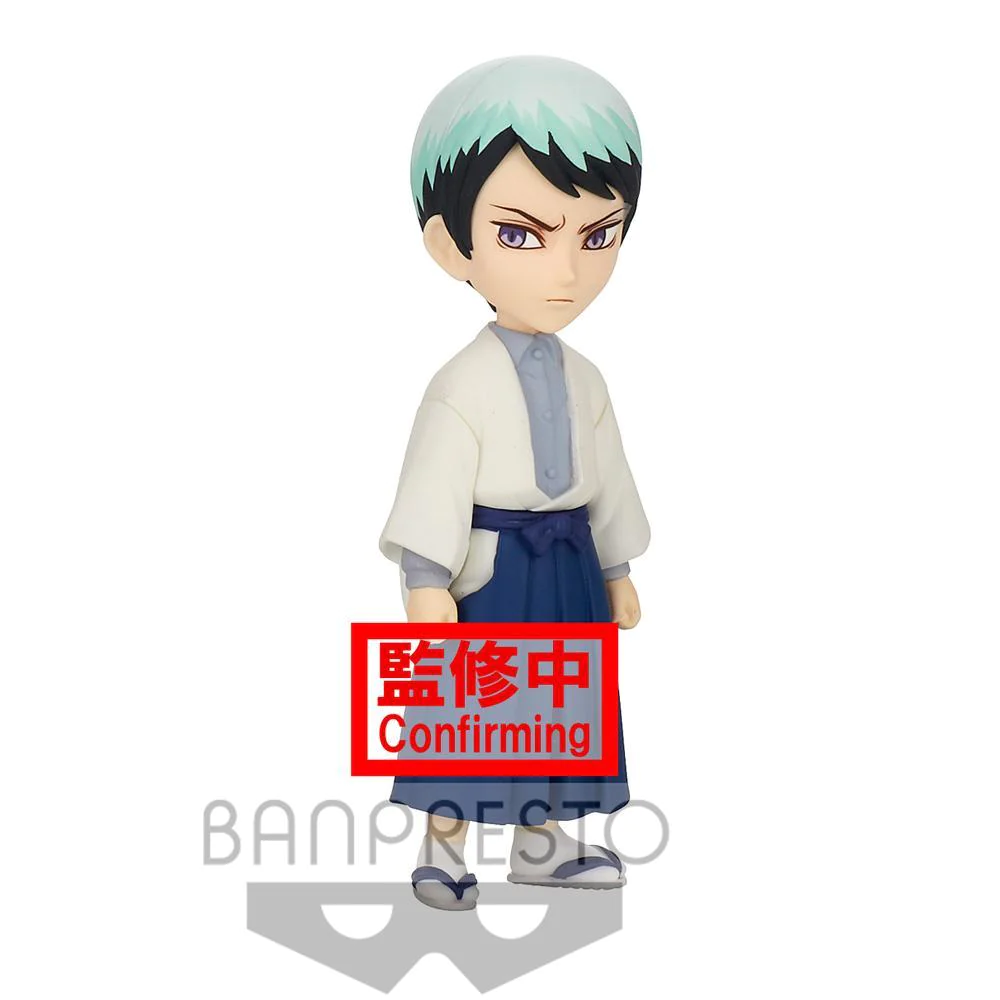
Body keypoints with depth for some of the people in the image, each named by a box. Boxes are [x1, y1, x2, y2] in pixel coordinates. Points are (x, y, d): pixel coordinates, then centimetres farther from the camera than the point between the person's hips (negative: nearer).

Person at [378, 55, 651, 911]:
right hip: (490, 569, -6)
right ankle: (444, 850, 19)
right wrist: (426, 587, -22)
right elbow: (435, 489, -18)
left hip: (565, 569, 7)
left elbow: (607, 477, 12)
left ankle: (541, 846, 31)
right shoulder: (463, 385, -18)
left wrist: (617, 573, 16)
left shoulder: (583, 380, 3)